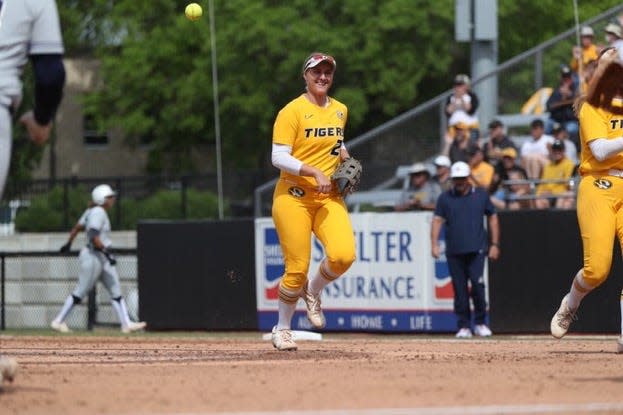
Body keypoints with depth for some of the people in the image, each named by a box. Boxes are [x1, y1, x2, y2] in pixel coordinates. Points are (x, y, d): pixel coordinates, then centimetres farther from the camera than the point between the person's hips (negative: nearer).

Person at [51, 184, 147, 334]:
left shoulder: (92, 211, 12)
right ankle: (58, 321, 6)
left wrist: (68, 243, 29)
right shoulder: (98, 212, -17)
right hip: (93, 256, -10)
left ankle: (126, 324, 3)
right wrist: (107, 253, -27)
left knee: (116, 291, 5)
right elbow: (93, 236, -26)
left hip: (103, 259, 10)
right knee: (80, 292, -3)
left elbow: (76, 227, 19)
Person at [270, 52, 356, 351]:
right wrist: (314, 172, -23)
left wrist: (343, 154, 10)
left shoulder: (340, 111, 13)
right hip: (294, 197, -5)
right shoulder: (292, 111, -7)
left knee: (343, 255, -18)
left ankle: (312, 291, 14)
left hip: (329, 198, 5)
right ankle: (282, 329, 16)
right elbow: (278, 158, -13)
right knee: (297, 268, -7)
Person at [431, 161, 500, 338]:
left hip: (476, 250, -1)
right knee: (460, 290, 1)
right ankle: (464, 326, 8)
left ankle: (480, 323, 3)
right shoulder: (445, 198, 8)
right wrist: (434, 244, -11)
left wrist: (494, 244, 7)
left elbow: (492, 217, 14)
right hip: (454, 251, 1)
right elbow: (437, 220, 2)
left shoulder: (481, 195, 9)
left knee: (477, 284, -12)